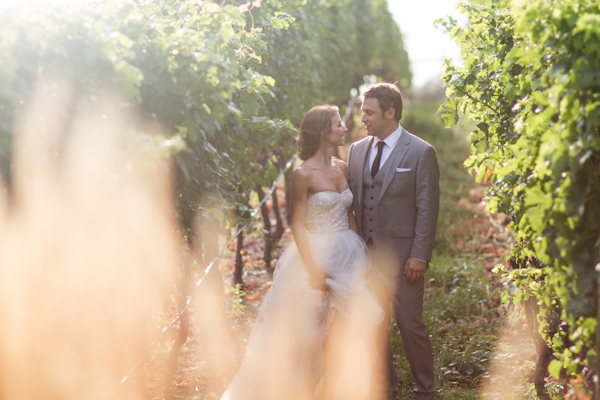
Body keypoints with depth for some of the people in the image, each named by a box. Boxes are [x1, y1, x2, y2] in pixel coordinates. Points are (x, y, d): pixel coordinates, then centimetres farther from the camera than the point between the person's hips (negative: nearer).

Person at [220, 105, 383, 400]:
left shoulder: (342, 168, 6)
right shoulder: (304, 174, -13)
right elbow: (297, 224, -13)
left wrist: (359, 251, 6)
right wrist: (313, 269, -16)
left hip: (347, 256, 6)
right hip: (317, 256, -6)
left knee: (341, 331, 7)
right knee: (308, 333, 3)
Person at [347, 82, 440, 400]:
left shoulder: (421, 153, -7)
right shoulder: (357, 150, 9)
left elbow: (427, 208, -8)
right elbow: (354, 201, 12)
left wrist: (419, 256, -13)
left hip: (402, 255, -5)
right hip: (367, 253, 5)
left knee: (410, 325, 0)